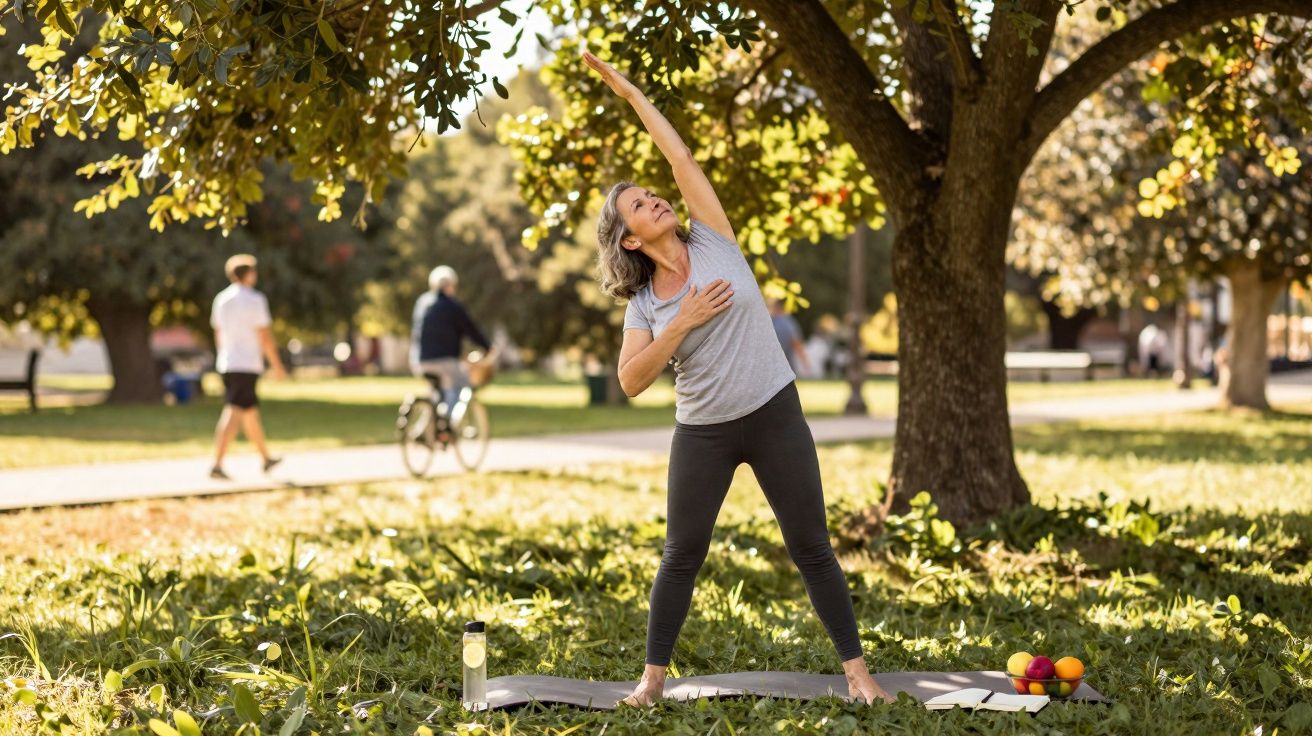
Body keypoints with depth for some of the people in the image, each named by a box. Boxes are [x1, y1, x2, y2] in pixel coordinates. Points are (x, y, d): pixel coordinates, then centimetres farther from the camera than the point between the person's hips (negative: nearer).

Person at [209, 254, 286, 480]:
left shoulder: (221, 299, 10)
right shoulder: (255, 300, -10)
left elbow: (218, 335, 16)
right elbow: (265, 336, -11)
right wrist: (277, 365, -4)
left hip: (226, 364, 7)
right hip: (247, 365, -7)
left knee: (251, 411, 19)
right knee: (234, 415, -11)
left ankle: (266, 458, 31)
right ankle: (217, 465, -20)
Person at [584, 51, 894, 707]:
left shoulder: (713, 243, 0)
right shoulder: (643, 304, 1)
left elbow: (682, 158, -5)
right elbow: (631, 381, -10)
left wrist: (631, 93, -3)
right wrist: (685, 322, -17)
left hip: (774, 415, -1)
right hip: (702, 432, 1)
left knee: (811, 549, 2)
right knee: (682, 554, 5)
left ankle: (856, 670, 8)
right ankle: (653, 676, 15)